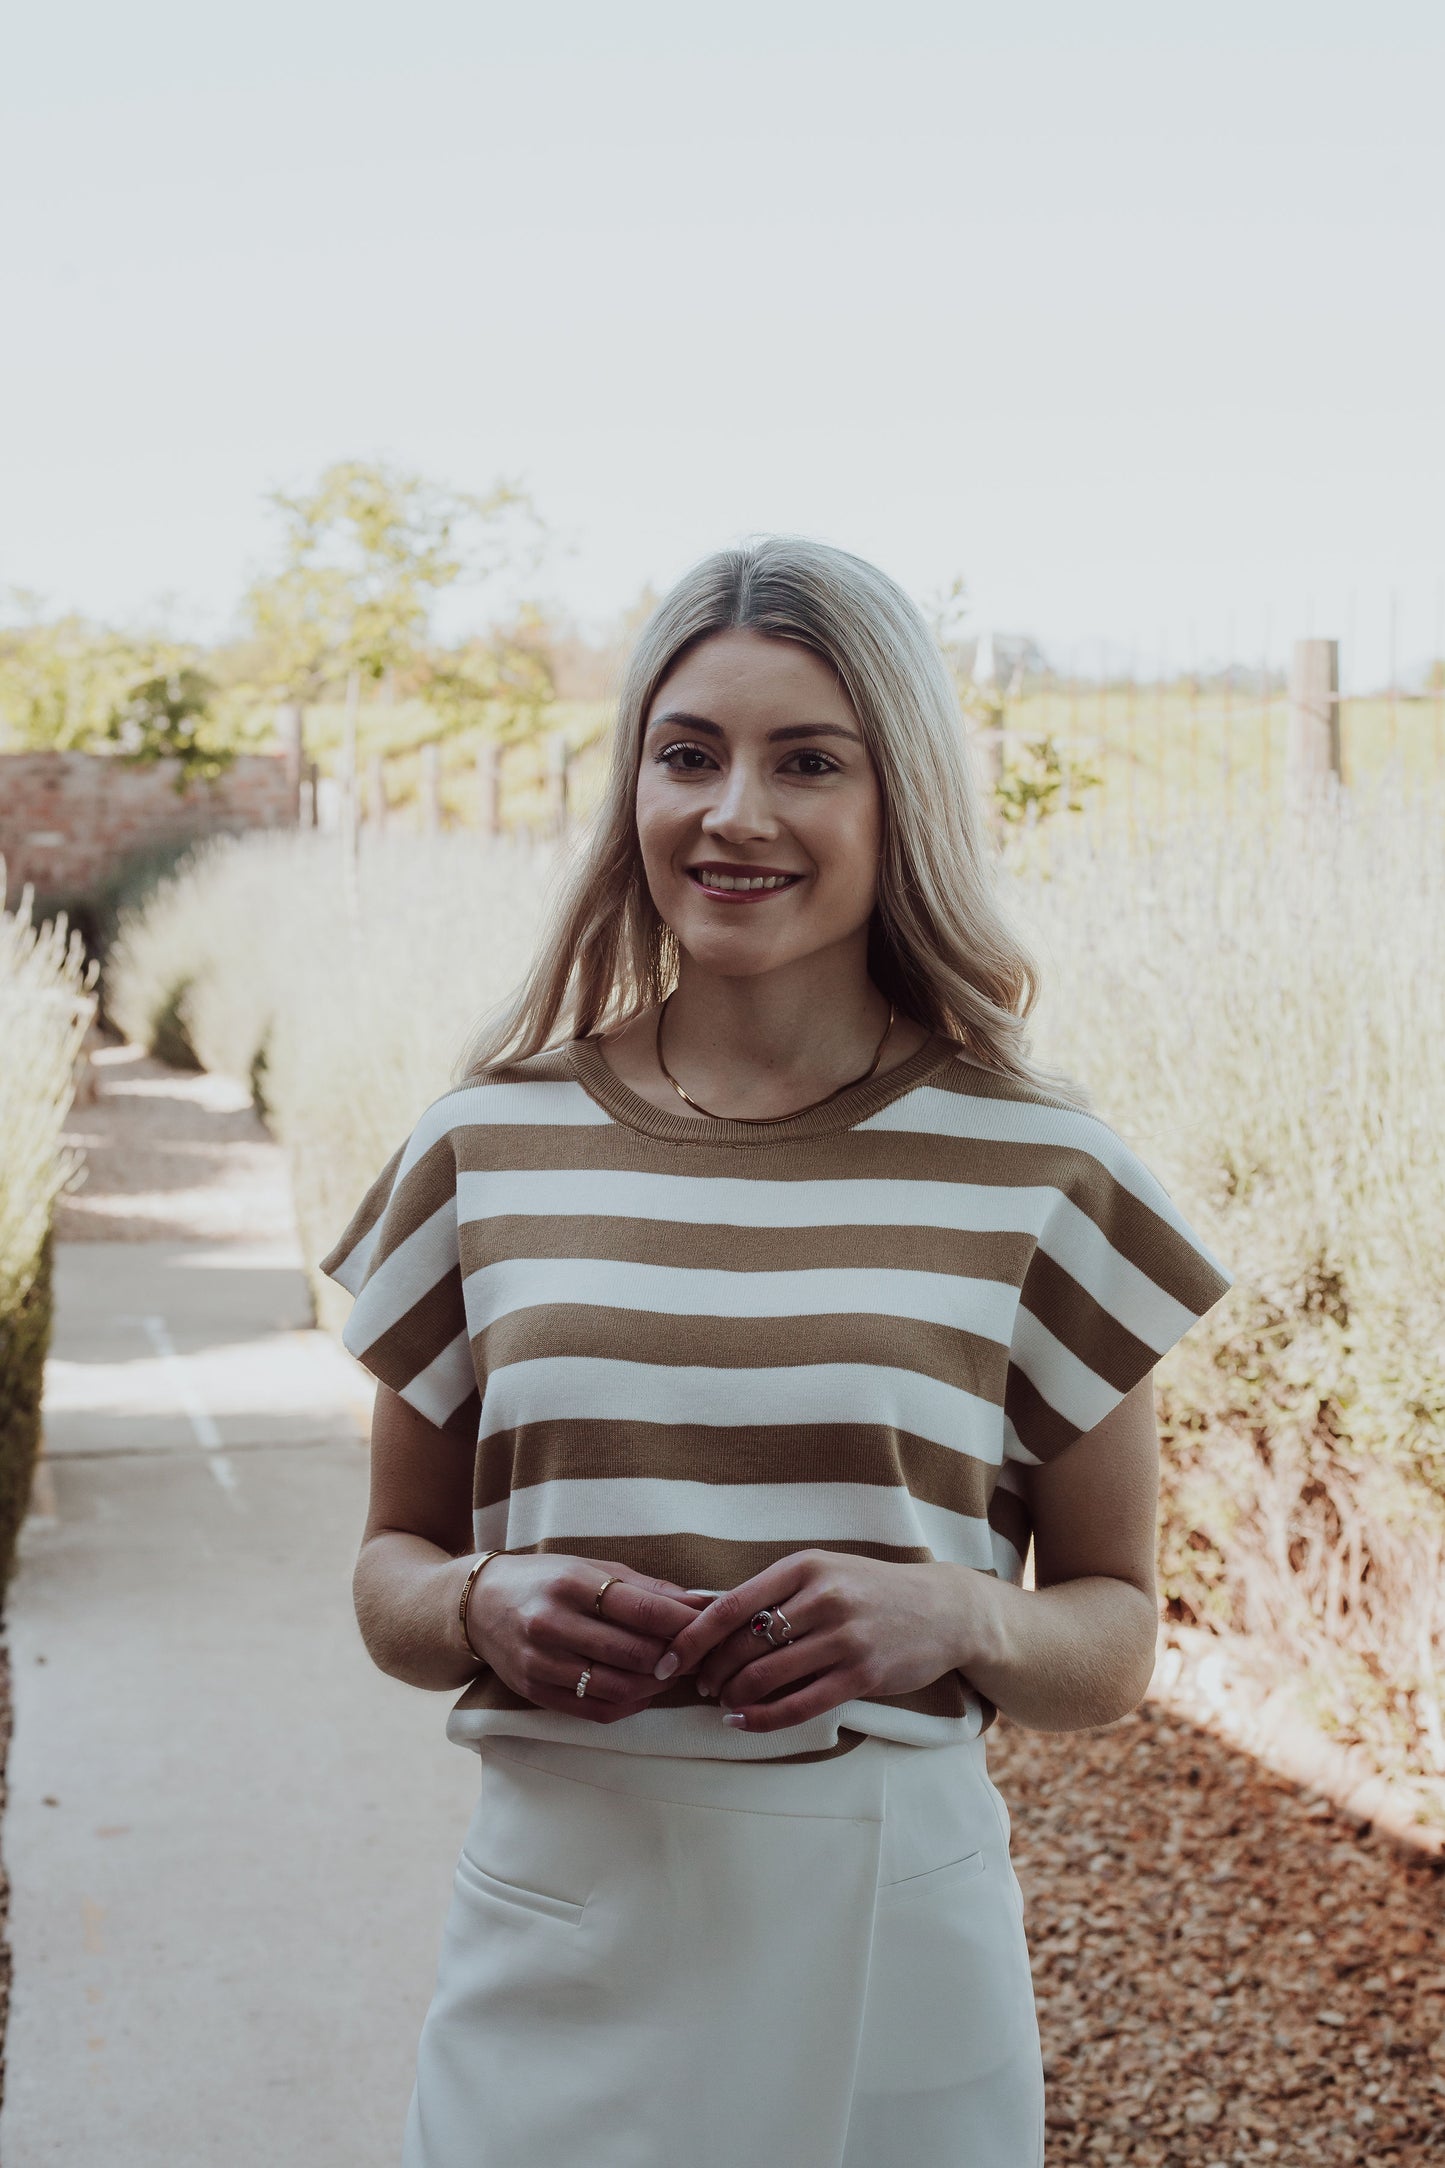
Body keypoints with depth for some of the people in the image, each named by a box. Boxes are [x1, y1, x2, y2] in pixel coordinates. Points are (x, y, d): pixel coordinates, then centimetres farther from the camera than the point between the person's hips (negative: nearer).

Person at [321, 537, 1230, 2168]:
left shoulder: (1038, 1174, -3)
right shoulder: (487, 1151, 1)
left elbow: (1115, 1636, 5)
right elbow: (391, 1567, 11)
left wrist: (956, 1618, -16)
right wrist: (485, 1606, -10)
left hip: (889, 1927, -1)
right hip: (563, 1925, 2)